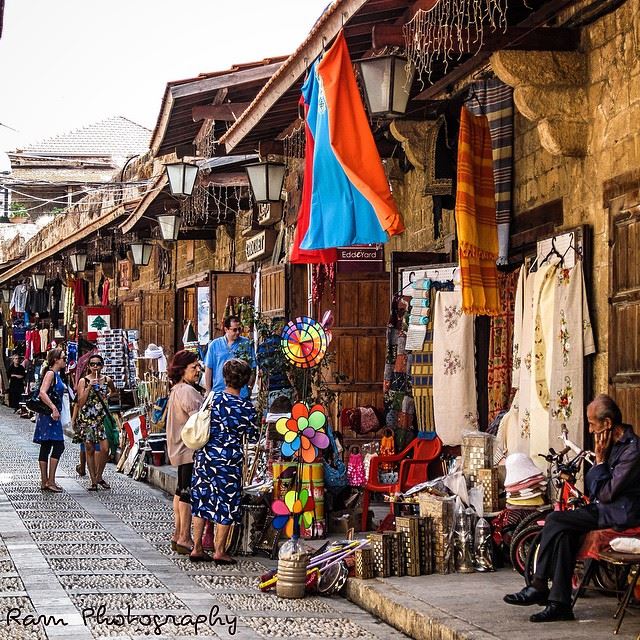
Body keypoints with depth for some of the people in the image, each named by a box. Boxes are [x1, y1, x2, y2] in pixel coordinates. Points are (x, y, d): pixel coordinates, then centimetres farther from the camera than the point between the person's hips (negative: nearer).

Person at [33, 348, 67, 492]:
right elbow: (42, 393, -24)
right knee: (58, 446, -11)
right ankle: (50, 481, -11)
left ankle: (44, 482, 12)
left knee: (45, 448, 9)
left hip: (52, 415, 10)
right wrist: (54, 408, -29)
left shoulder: (56, 374, 16)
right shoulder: (50, 373, -12)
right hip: (49, 414, -10)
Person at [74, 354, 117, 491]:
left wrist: (108, 396, 12)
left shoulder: (107, 380, 6)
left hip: (102, 416, 2)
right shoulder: (83, 381, -2)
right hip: (87, 417, -2)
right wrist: (90, 386, -16)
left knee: (105, 448, -8)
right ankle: (93, 481, 9)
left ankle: (99, 476, 13)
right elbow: (80, 402, -10)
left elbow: (114, 392, 29)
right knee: (90, 448, 2)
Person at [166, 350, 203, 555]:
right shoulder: (187, 391, -16)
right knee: (188, 492, -9)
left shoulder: (176, 390, 17)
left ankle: (178, 535, 22)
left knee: (181, 491, 16)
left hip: (180, 449, 11)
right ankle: (185, 539, -10)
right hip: (191, 448, -11)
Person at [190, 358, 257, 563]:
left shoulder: (213, 398, 1)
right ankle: (219, 551, 8)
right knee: (226, 505, 6)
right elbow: (253, 435, 2)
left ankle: (197, 548, 14)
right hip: (228, 460, -4)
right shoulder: (246, 407, -9)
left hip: (204, 456, 4)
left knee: (201, 501, 11)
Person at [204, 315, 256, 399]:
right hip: (218, 392, 1)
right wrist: (208, 392, 4)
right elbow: (208, 369, 8)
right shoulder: (214, 345, 6)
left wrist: (250, 386, -3)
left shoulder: (246, 343, 3)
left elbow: (252, 368, 5)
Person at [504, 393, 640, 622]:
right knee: (565, 532, -13)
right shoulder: (613, 443, 14)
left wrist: (600, 461, -11)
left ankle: (539, 588, -7)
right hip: (605, 509, 9)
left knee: (555, 520, -17)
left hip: (621, 513, -9)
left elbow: (607, 493, -19)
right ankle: (560, 603, -14)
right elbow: (591, 489, 16)